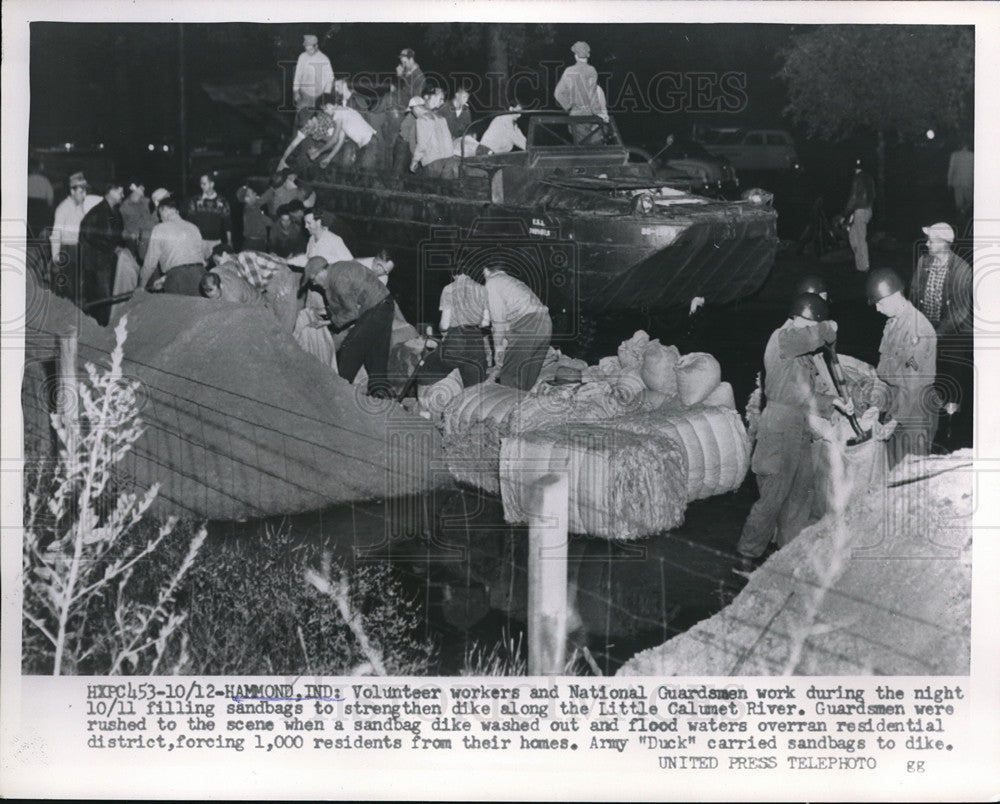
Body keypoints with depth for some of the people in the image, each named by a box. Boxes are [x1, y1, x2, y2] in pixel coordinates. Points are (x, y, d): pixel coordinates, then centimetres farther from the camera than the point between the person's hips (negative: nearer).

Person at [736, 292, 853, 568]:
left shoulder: (800, 350, 19)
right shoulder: (782, 339, -11)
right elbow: (821, 333, -28)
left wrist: (834, 402, 9)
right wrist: (829, 328, -6)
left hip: (800, 430, 10)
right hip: (780, 428, -10)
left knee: (801, 493, 12)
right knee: (773, 496, -6)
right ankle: (748, 553, 5)